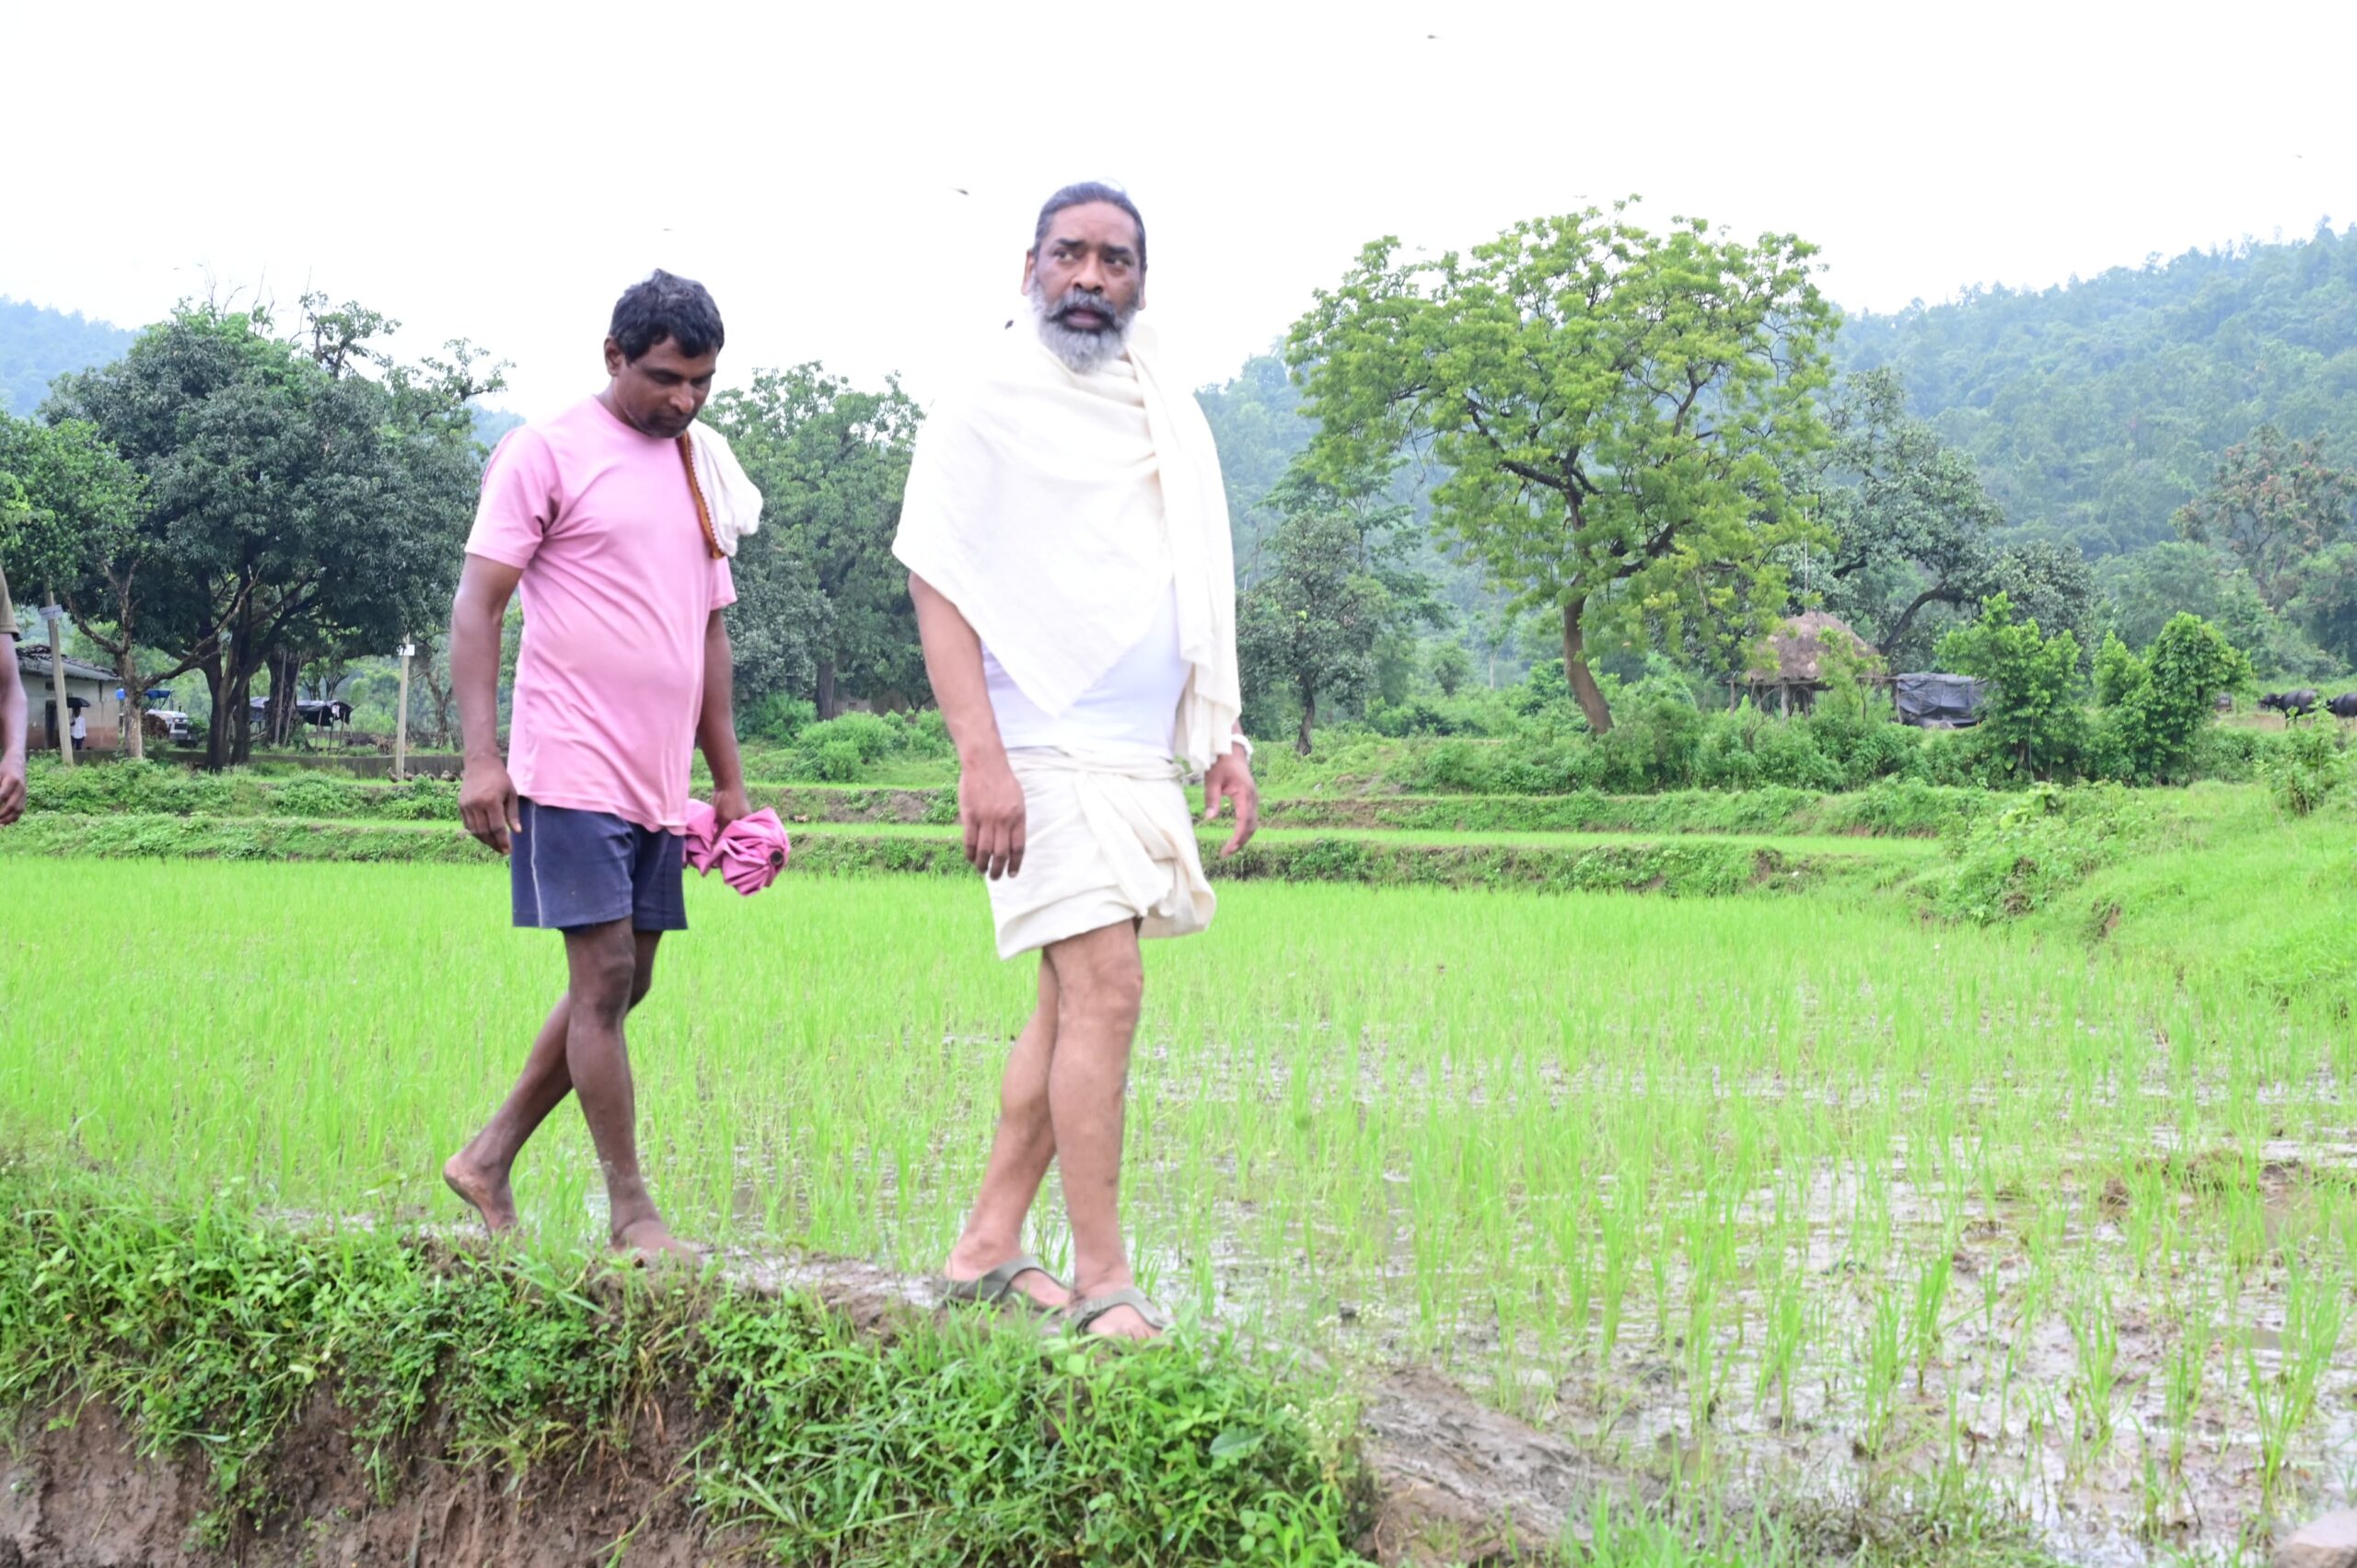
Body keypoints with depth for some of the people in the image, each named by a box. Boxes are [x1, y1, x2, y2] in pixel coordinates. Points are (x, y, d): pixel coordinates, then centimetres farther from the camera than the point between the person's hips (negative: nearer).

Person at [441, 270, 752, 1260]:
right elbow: (477, 602, -8)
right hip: (573, 769, -7)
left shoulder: (698, 470, 17)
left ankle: (489, 1160, 22)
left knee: (624, 985, 10)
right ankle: (630, 1210, 2)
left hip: (661, 780, 8)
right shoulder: (548, 453, -4)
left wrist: (729, 782, 20)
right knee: (603, 976, -7)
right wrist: (479, 754, -17)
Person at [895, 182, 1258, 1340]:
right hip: (1047, 753, -7)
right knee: (1106, 992, -13)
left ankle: (988, 1245, 16)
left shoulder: (1170, 418, 16)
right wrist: (981, 757, -18)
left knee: (1071, 1001, 8)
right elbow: (939, 586, -9)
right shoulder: (987, 409, -4)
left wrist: (1224, 739, 16)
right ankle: (1101, 1277, -6)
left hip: (1147, 757, 7)